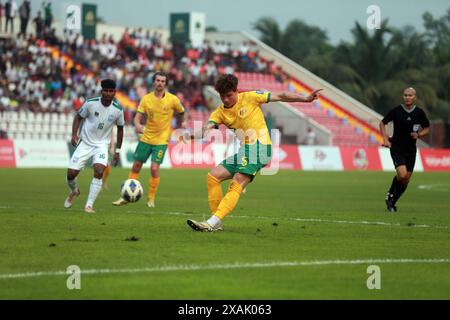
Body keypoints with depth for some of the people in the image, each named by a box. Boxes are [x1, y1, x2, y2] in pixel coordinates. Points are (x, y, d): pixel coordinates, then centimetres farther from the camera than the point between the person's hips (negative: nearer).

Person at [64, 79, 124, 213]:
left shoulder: (118, 110, -7)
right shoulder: (91, 103, -12)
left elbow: (120, 128, 8)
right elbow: (78, 117, 2)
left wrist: (117, 151, 8)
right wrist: (74, 134, -13)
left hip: (102, 145, 0)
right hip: (85, 143, 0)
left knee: (99, 171, -26)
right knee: (71, 173, -5)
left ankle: (89, 205, -17)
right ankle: (74, 191, 33)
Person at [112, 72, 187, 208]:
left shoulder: (172, 99, -6)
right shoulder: (146, 99, -2)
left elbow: (182, 112, 11)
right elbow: (138, 117, -5)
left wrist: (184, 122, -5)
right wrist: (138, 125, -25)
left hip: (161, 140, -3)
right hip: (146, 138, 3)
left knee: (154, 168, -14)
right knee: (136, 166, 7)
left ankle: (151, 199, 3)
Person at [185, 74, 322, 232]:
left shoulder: (250, 97, -3)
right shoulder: (220, 112, 8)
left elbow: (280, 97, 2)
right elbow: (207, 129, -9)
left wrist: (306, 99, -4)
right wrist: (192, 135, -33)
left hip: (259, 147, -7)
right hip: (243, 150, 7)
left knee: (236, 185, -20)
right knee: (212, 177, -3)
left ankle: (213, 222, -30)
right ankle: (217, 224, 0)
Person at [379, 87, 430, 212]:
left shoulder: (419, 113, -1)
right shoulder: (396, 111, -7)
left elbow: (427, 129, 12)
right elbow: (382, 123, 5)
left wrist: (418, 134, -9)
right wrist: (385, 139, -6)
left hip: (411, 149, 4)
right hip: (397, 147, -4)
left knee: (406, 179, 5)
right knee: (402, 174, -22)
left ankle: (392, 202, 24)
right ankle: (390, 195, 3)